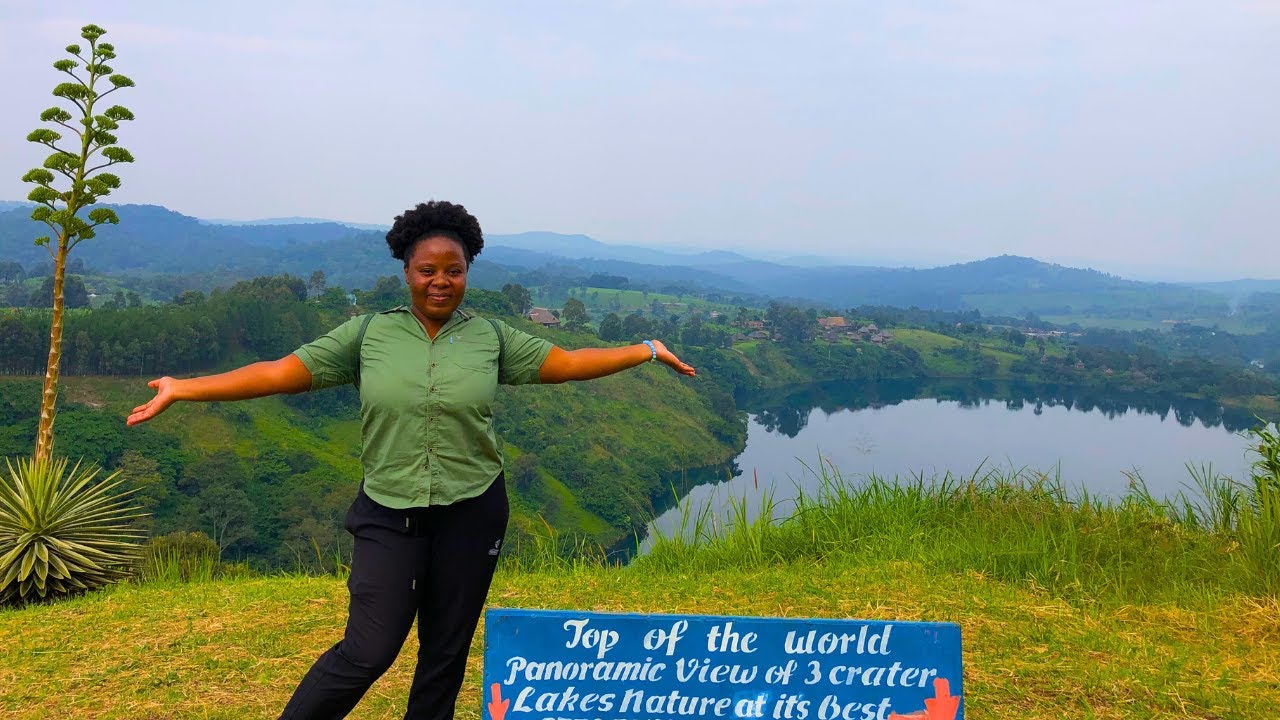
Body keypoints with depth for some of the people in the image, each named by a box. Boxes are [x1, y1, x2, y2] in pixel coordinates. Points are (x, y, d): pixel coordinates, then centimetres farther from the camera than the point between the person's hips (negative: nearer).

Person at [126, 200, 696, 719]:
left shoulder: (490, 337, 3)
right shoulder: (368, 334, -1)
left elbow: (566, 363, 4)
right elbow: (280, 373, -3)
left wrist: (645, 351, 1)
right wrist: (181, 389, -8)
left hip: (472, 513, 2)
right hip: (389, 515, -1)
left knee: (446, 652, 12)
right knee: (369, 651, -6)